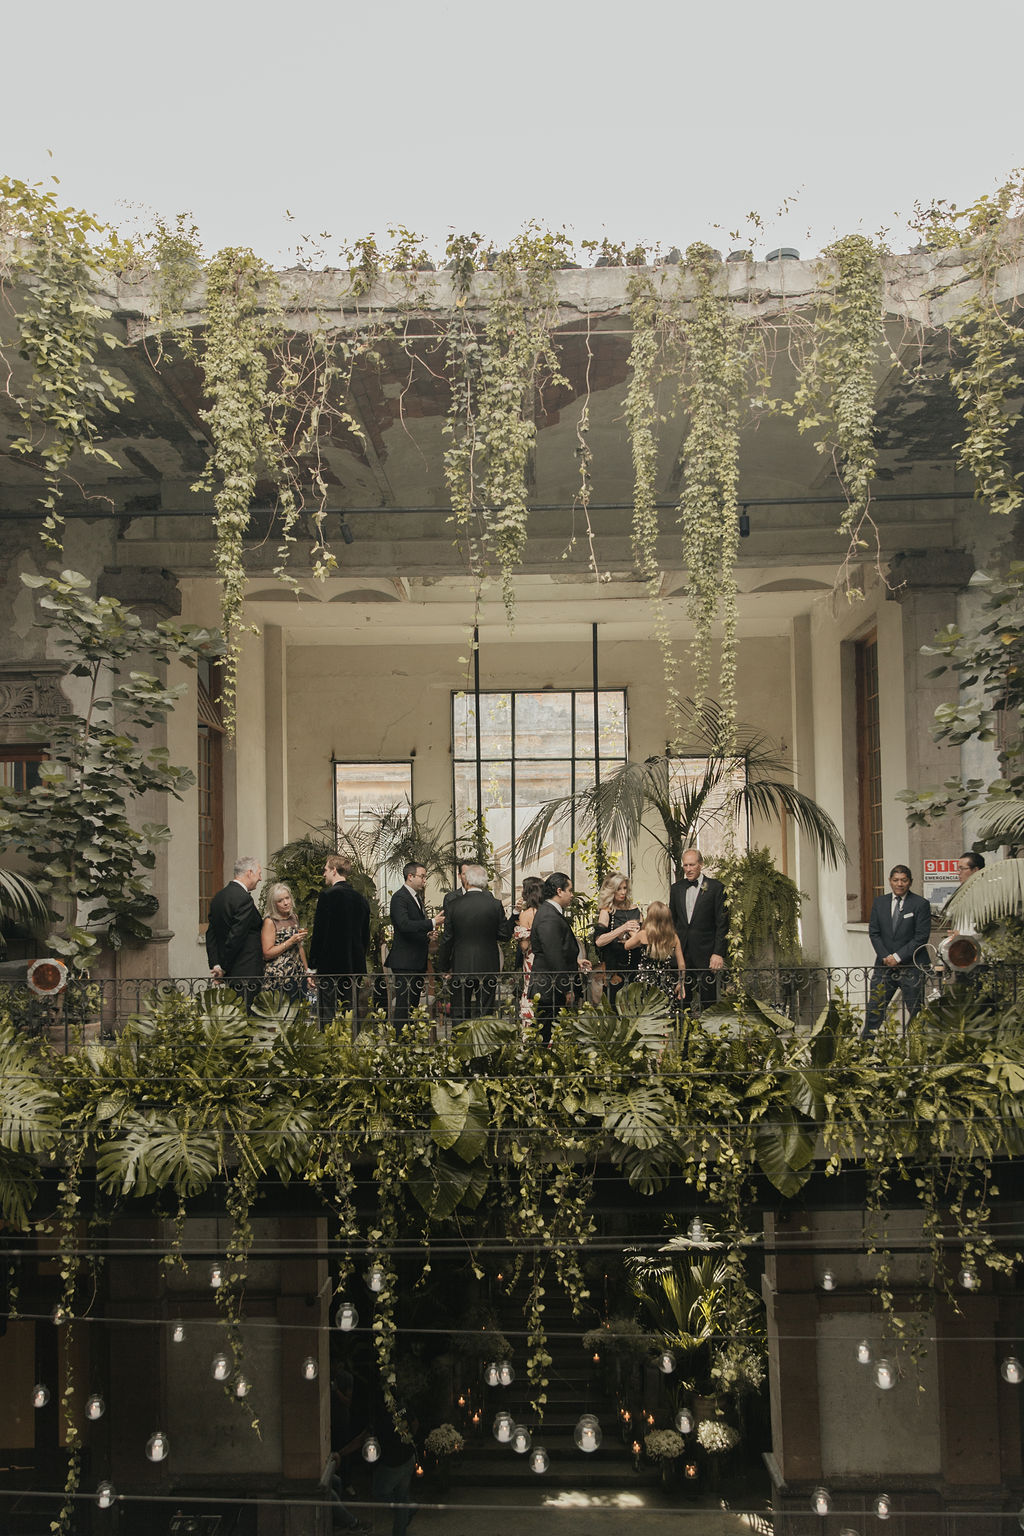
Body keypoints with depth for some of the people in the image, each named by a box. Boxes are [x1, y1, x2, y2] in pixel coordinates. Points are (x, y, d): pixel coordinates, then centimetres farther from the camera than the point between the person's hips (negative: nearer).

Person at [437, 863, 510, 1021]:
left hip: (461, 967, 0)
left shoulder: (454, 906, -6)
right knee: (485, 1013, 7)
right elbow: (504, 935, -2)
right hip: (488, 967, 0)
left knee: (459, 1014, 8)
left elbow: (447, 939, -2)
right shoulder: (495, 905, -6)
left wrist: (445, 967, 10)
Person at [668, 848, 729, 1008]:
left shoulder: (716, 887, -3)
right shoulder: (676, 888, 11)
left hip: (705, 953, -4)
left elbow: (722, 924, -4)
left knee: (708, 1000, -1)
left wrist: (718, 953, -11)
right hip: (681, 953, 4)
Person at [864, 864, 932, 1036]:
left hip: (910, 966, -3)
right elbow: (874, 933, 8)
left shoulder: (920, 904, -3)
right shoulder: (879, 902, 10)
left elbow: (921, 937, -8)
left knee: (915, 1012, 2)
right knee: (874, 1009, 1)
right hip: (885, 964, 3)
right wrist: (885, 956, -6)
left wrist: (898, 957, -12)